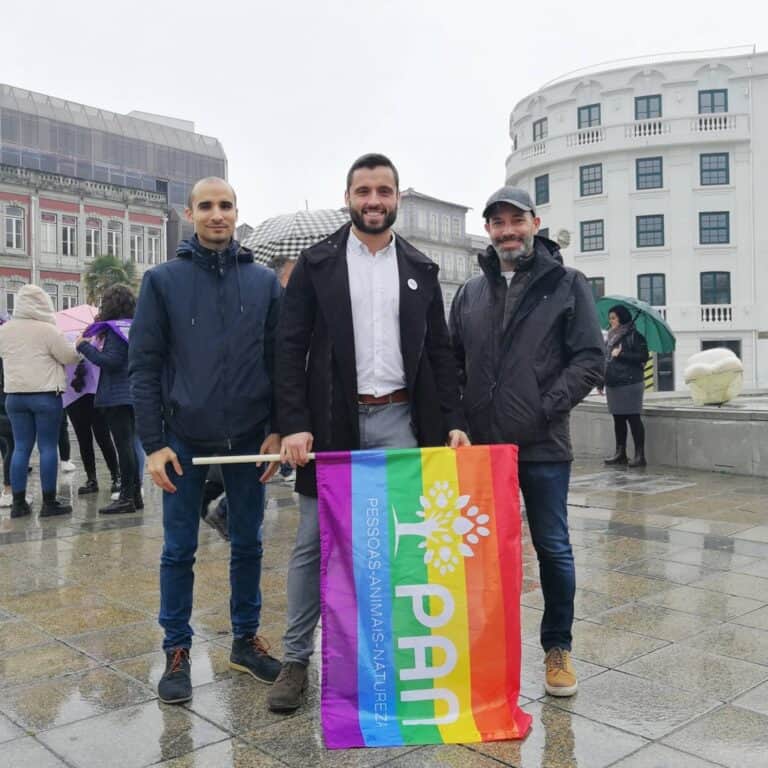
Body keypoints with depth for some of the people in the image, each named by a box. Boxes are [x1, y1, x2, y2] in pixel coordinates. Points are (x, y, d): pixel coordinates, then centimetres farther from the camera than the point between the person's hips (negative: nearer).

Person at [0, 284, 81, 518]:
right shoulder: (47, 330, -12)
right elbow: (70, 357, -7)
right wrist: (77, 345, 13)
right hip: (45, 395, -5)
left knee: (21, 448, 9)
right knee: (48, 447, 1)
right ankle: (49, 502, 4)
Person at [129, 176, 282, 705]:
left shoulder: (264, 281, 4)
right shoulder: (163, 280, -1)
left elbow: (280, 360, 5)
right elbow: (144, 365, -3)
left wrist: (277, 430, -2)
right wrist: (153, 443, -8)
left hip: (248, 438, 2)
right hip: (184, 440, -1)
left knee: (248, 544, 12)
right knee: (179, 550, 8)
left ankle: (246, 639, 28)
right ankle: (177, 651, 22)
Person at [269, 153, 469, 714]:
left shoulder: (421, 270, 10)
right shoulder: (316, 264, 3)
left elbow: (440, 352, 10)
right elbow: (291, 349, -2)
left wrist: (453, 423, -1)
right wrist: (294, 425, -12)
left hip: (399, 421, 2)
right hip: (332, 422, -1)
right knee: (313, 543, 5)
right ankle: (296, 659, 19)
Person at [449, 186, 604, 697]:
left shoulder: (567, 285, 1)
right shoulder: (471, 293, 12)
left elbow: (590, 359, -5)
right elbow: (451, 361, 14)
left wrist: (546, 408, -13)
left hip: (543, 445, -3)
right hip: (481, 444, 3)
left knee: (553, 547, 6)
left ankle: (558, 647, 23)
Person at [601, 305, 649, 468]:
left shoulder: (634, 335, -6)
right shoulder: (610, 336, 16)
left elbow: (643, 356, -14)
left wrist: (621, 354, -15)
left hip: (630, 383, -7)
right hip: (613, 384, 8)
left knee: (633, 418, -5)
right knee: (618, 419, 11)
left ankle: (640, 455, -2)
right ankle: (620, 454, 18)